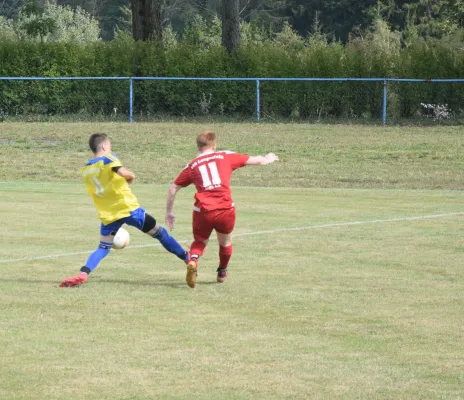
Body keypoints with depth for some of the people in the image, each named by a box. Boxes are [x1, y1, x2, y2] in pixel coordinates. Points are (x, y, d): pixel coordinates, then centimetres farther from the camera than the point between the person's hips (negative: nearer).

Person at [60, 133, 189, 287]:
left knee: (103, 248, 10)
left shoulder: (86, 170, 11)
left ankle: (83, 274, -16)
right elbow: (123, 172, -24)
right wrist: (131, 177, -3)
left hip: (107, 215, 4)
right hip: (129, 208, -4)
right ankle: (187, 258, 24)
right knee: (159, 232, 12)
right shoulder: (108, 159, -6)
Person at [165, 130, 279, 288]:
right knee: (225, 243, 25)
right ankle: (222, 273, 42)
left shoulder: (192, 165, 14)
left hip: (203, 211, 0)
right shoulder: (225, 156, 12)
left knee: (199, 242, 20)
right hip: (226, 210, 0)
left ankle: (193, 261, -11)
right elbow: (256, 160, 20)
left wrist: (169, 213, 21)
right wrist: (268, 159, 42)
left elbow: (173, 188, 13)